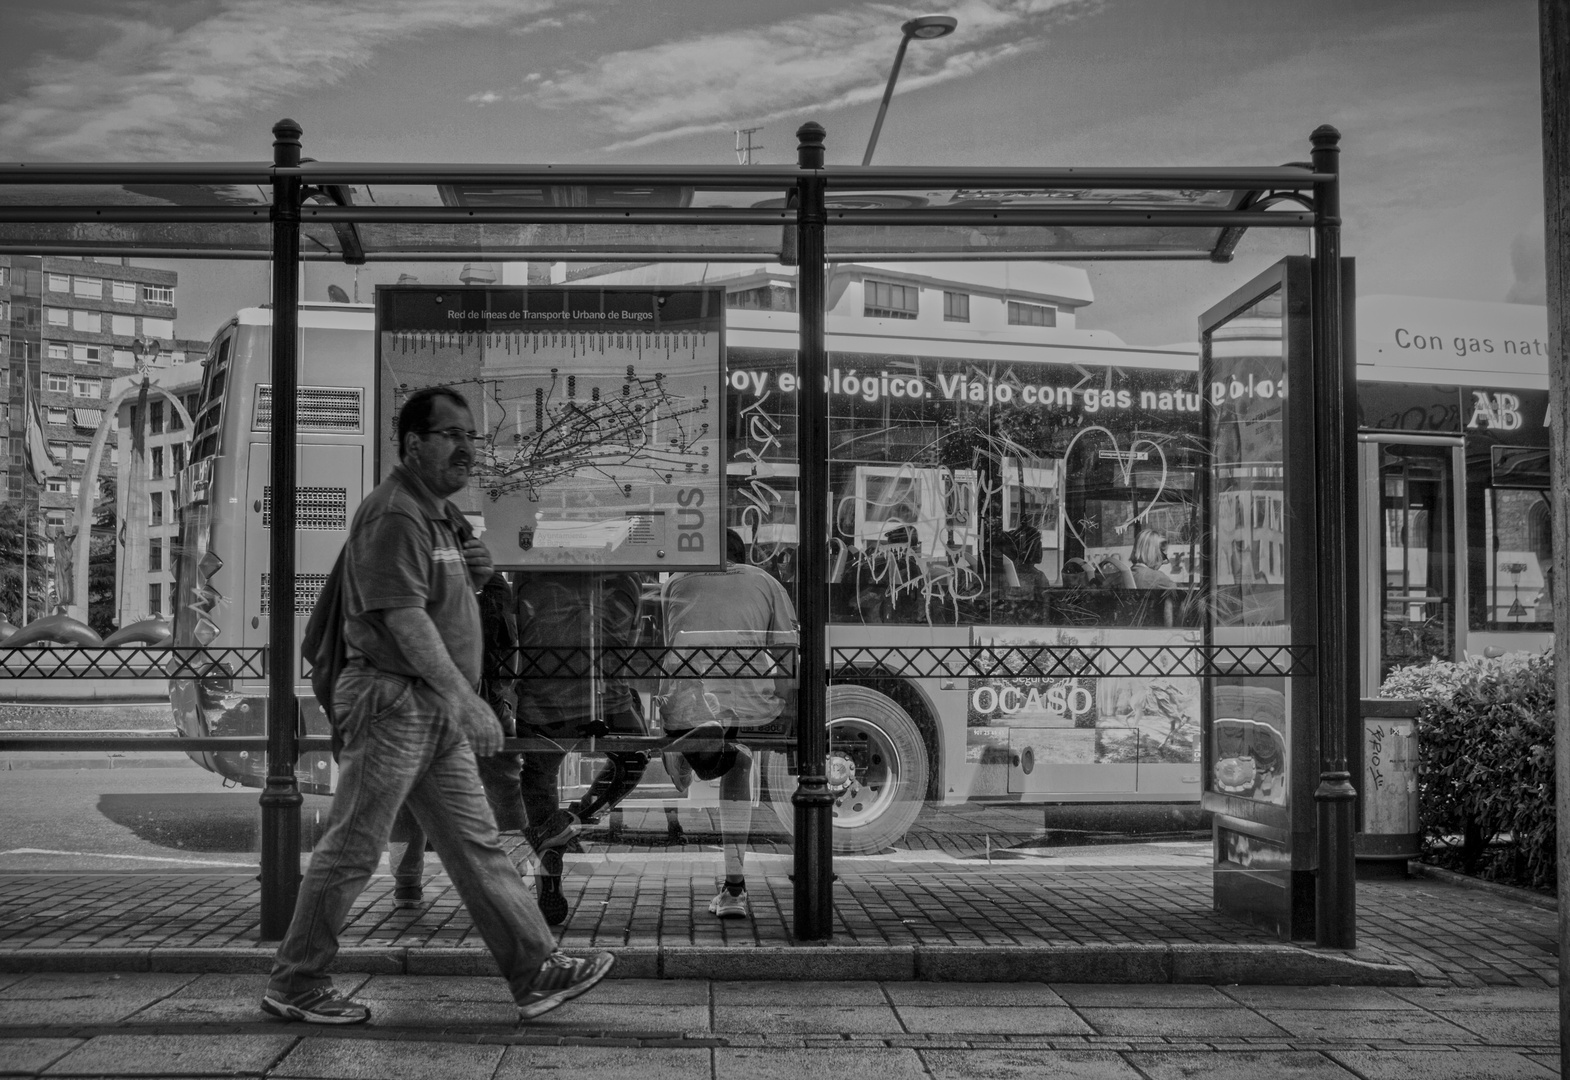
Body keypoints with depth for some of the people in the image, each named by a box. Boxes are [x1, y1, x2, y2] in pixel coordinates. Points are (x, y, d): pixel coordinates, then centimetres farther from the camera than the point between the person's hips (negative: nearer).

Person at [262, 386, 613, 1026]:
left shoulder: (441, 515, 17)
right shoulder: (394, 515, -15)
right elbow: (404, 618, -23)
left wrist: (474, 575, 5)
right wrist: (466, 699, -24)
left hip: (436, 708, 10)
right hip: (392, 702, -10)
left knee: (477, 845, 8)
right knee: (352, 850, 0)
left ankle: (536, 973, 11)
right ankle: (293, 986, 13)